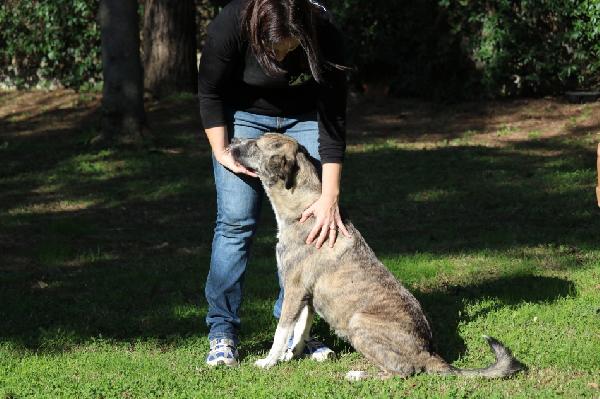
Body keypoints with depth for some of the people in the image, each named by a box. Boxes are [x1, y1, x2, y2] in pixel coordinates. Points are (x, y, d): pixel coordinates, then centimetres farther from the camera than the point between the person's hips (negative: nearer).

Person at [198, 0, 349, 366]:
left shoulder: (324, 33, -32)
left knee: (306, 217, -6)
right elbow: (210, 94, -14)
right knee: (237, 221, -10)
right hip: (244, 113, -1)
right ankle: (222, 332, -5)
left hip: (305, 115, 1)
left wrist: (330, 196, -31)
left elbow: (333, 118, -27)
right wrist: (221, 151, -20)